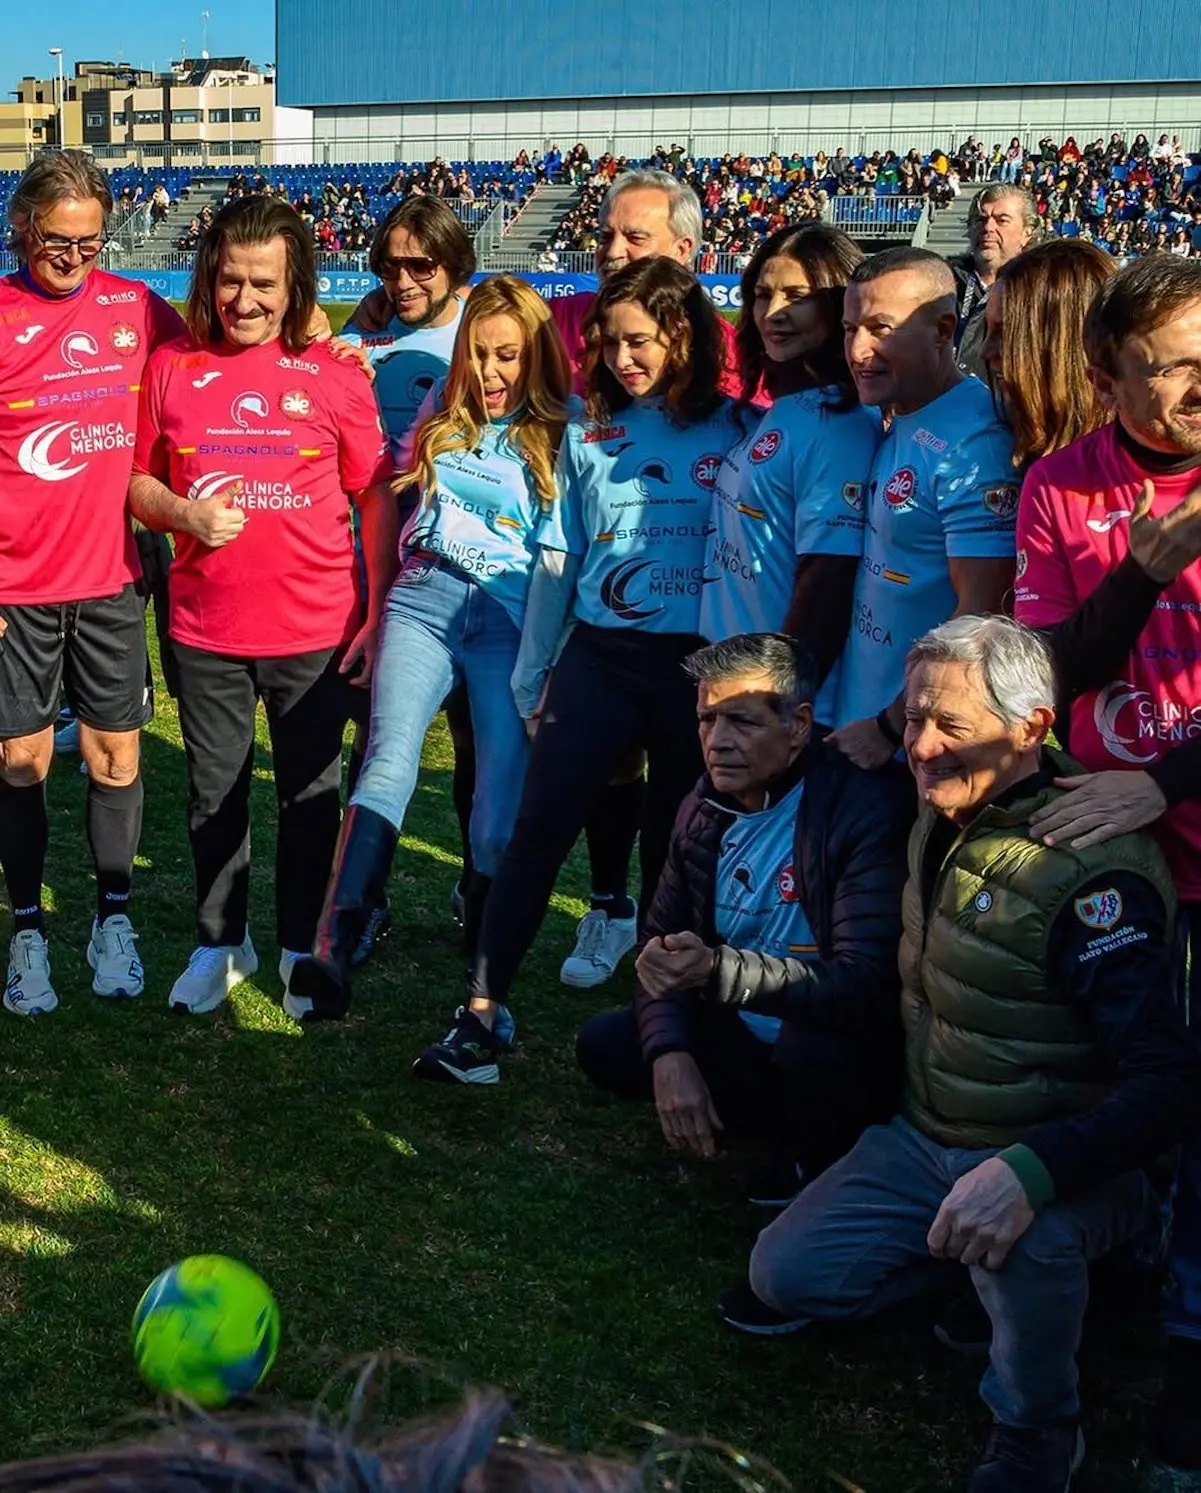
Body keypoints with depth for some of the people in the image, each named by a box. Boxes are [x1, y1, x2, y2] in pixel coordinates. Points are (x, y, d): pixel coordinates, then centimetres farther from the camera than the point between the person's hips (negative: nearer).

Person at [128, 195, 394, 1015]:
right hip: (206, 631, 2)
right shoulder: (172, 366, 2)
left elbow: (376, 500, 1)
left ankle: (302, 946, 27)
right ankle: (219, 942, 31)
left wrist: (379, 615, -2)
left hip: (316, 630, -1)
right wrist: (185, 514, -13)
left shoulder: (335, 373, -3)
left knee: (311, 795, 10)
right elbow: (138, 484, 9)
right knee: (215, 793, 13)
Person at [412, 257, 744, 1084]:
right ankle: (483, 1015, -4)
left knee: (676, 846, 8)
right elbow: (558, 563, 13)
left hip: (696, 665, -2)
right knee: (539, 828, -6)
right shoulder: (590, 436, 9)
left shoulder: (736, 434, 0)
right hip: (598, 656, 2)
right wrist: (530, 678, 12)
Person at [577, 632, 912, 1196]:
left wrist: (717, 970, -41)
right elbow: (662, 941, 7)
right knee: (603, 1043, -4)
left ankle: (826, 1171, -5)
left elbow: (867, 986, -31)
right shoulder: (704, 809, 3)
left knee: (811, 1041, -38)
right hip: (742, 1041, 7)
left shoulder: (867, 808, -22)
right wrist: (669, 1053, -12)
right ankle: (788, 1129, 4)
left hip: (847, 1061, -7)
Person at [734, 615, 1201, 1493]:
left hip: (1064, 1165, -7)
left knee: (1022, 1236, -39)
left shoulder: (1094, 871, -26)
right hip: (924, 1139, 7)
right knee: (789, 1275, -7)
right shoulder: (942, 818, -1)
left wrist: (1030, 1174, -45)